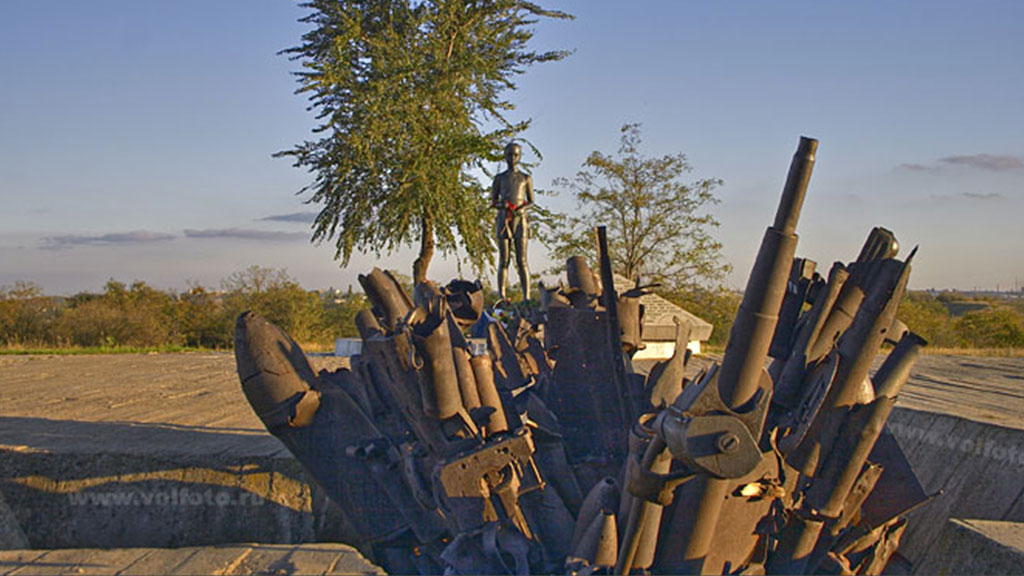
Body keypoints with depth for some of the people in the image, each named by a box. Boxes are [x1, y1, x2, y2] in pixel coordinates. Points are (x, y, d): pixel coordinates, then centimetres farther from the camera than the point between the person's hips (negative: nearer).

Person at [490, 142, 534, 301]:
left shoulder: (526, 178, 12)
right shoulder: (499, 178, 11)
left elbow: (531, 201, 11)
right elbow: (493, 202, 10)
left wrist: (521, 208, -11)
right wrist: (502, 205, -13)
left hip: (520, 220, 0)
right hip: (503, 220, 0)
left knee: (521, 261, -7)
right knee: (503, 261, -3)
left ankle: (527, 297, -10)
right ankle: (502, 296, -4)